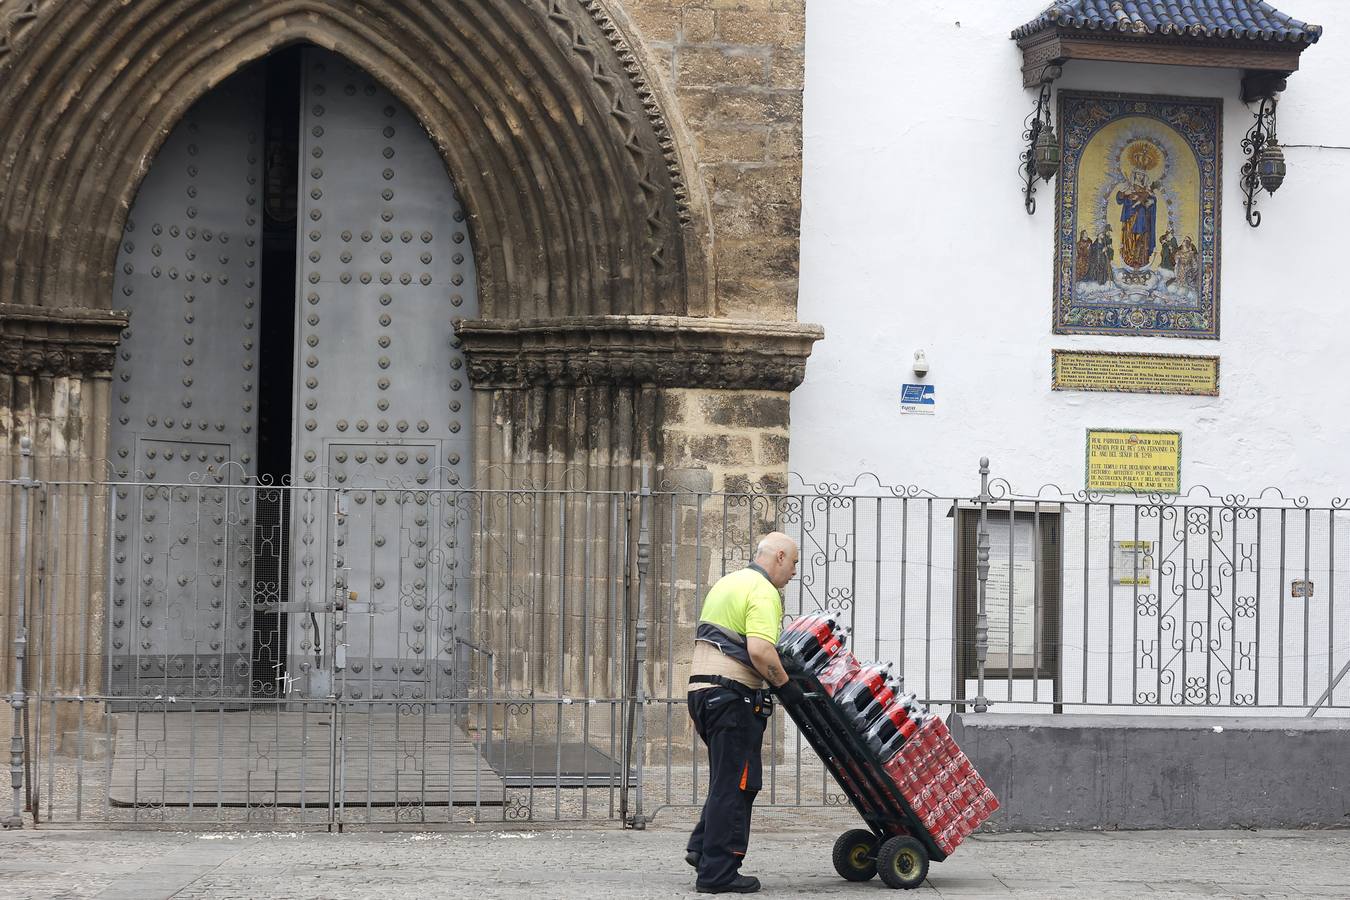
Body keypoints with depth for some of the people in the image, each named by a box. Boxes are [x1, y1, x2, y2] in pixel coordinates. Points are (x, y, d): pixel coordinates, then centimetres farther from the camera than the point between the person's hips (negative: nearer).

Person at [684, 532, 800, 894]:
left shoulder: (726, 583, 20)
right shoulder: (763, 593, -11)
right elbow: (760, 650, -24)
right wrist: (785, 685, -12)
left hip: (702, 688, 9)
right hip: (733, 695, -9)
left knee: (729, 778, 21)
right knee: (734, 783, -4)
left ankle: (702, 847, 14)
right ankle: (718, 872, -2)